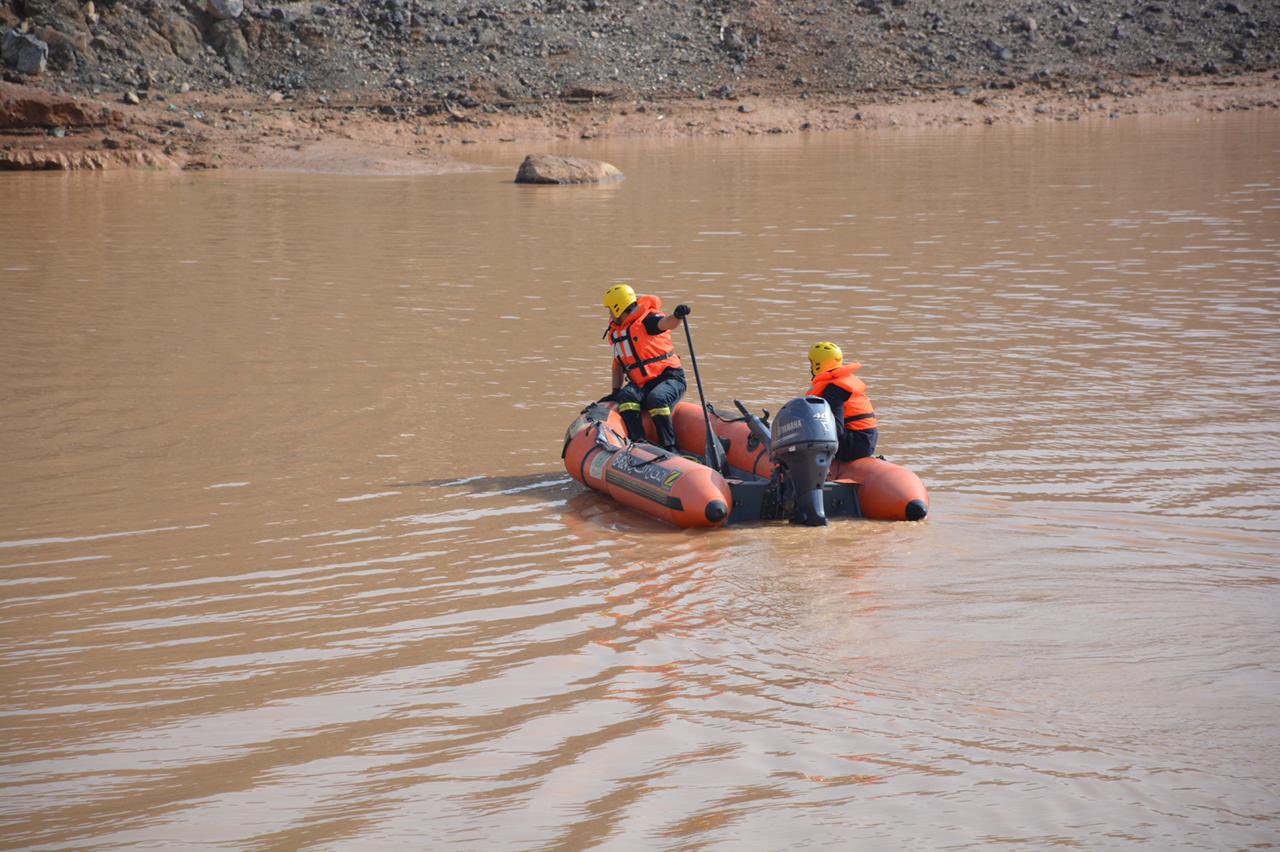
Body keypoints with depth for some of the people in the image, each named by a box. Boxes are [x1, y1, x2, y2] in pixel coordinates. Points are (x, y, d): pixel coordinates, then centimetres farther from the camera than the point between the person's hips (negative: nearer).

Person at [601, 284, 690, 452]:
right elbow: (618, 364, 23)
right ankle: (639, 443, -33)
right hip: (641, 384, 6)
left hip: (669, 378, -6)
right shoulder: (616, 333, 16)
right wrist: (615, 392, 13)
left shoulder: (646, 320, -8)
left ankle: (669, 447, -30)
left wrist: (677, 316, -52)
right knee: (626, 397, -25)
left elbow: (666, 323, -29)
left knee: (656, 399, -35)